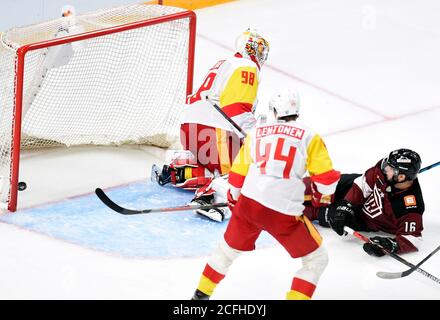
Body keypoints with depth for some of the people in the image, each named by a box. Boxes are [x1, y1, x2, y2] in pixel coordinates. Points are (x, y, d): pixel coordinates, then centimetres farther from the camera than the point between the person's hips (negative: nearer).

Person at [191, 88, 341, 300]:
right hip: (285, 214, -4)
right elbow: (327, 177, 1)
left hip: (249, 204, 4)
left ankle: (201, 294, 38)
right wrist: (322, 196, 23)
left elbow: (238, 173, 20)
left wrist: (233, 198, 38)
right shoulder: (309, 136, 3)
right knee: (316, 259, 13)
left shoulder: (257, 132, 14)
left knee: (228, 249, 29)